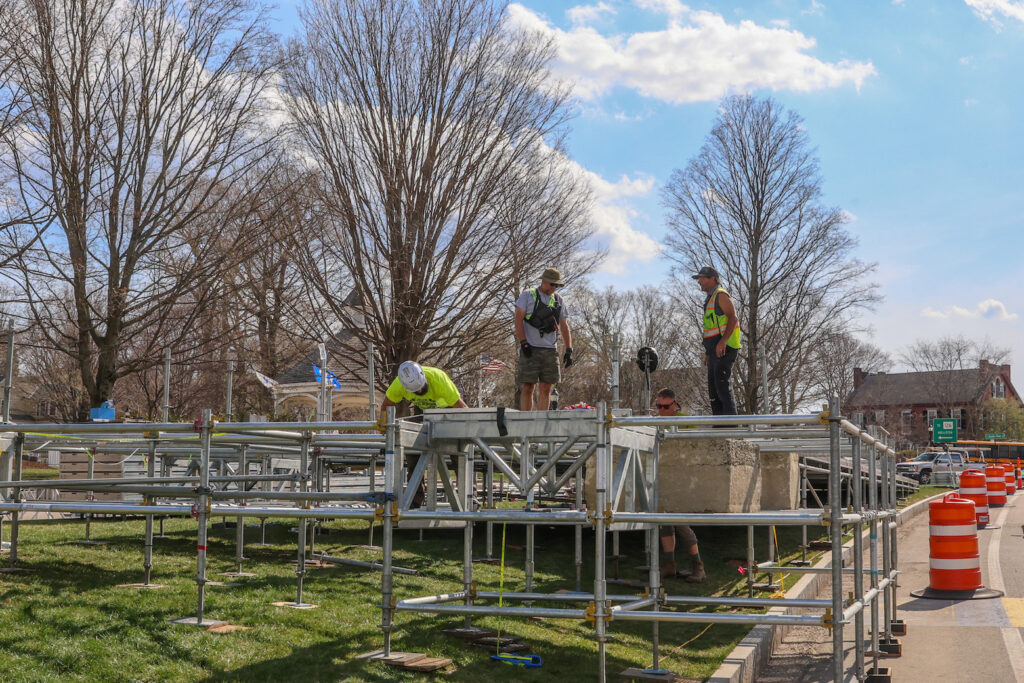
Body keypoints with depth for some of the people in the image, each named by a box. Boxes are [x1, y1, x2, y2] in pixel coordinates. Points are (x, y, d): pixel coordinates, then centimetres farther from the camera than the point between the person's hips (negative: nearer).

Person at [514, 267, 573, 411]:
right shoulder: (527, 295, 3)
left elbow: (564, 326, 16)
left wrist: (569, 350, 7)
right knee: (527, 388, -6)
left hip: (550, 350, 4)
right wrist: (523, 343, -13)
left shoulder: (558, 300, 16)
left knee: (545, 389, 2)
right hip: (530, 349, -4)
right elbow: (518, 320, -4)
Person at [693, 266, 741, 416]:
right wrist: (707, 352, 20)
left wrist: (723, 341, -26)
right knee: (713, 386, 6)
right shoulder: (710, 299, 23)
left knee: (721, 381, -17)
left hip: (724, 348, -10)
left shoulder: (721, 295, -6)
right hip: (715, 350, 10)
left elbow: (733, 318, -17)